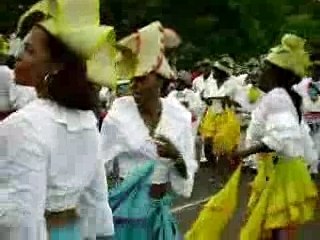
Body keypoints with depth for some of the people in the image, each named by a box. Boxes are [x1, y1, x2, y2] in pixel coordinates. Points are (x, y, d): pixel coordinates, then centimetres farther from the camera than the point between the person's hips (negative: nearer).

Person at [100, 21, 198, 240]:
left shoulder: (179, 116, -4)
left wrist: (176, 156, -18)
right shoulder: (118, 115, -11)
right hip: (128, 206, -2)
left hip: (161, 208, 3)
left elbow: (187, 175, 1)